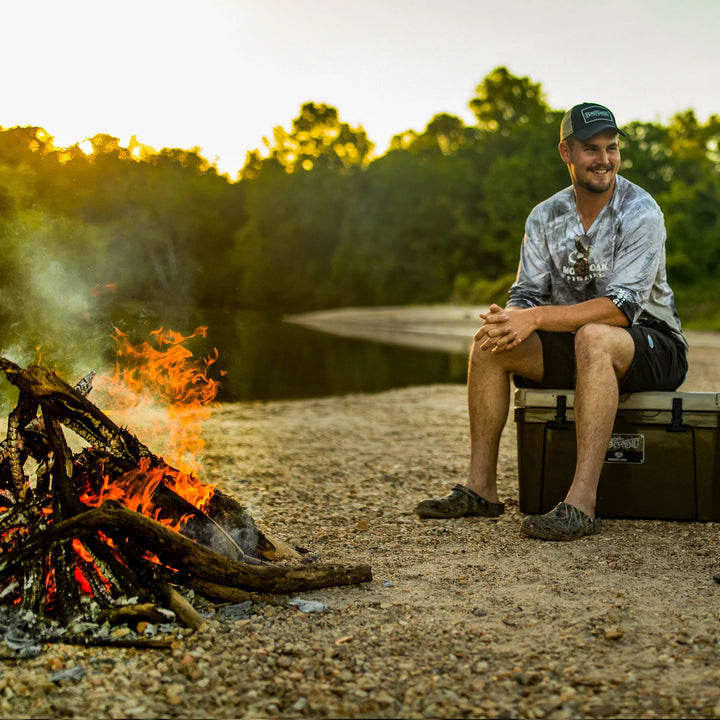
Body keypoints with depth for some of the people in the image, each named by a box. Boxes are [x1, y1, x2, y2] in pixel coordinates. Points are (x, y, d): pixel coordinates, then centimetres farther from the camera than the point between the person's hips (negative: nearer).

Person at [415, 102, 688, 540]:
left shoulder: (641, 213, -15)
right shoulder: (546, 217, 3)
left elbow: (621, 306, -26)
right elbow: (528, 294, 0)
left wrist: (537, 317, -34)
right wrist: (510, 319, -25)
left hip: (652, 344, -5)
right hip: (574, 343, 6)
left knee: (593, 337, -38)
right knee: (489, 341, -12)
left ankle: (582, 503, -42)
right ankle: (481, 487, -10)